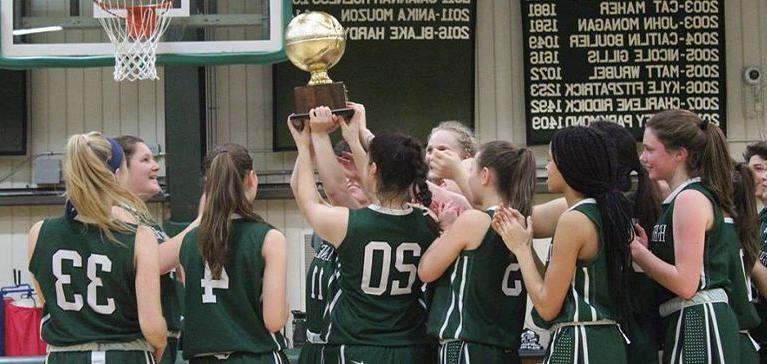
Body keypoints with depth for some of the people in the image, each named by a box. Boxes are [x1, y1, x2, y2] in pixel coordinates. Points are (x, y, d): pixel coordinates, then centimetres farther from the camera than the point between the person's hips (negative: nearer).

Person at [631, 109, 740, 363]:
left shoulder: (690, 198, -11)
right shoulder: (679, 197, 19)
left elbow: (686, 284, -18)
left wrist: (636, 249, -10)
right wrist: (646, 249, 4)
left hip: (697, 324, -10)